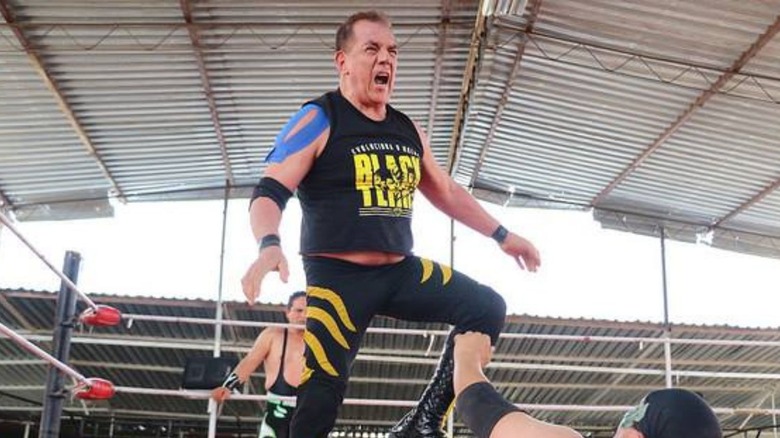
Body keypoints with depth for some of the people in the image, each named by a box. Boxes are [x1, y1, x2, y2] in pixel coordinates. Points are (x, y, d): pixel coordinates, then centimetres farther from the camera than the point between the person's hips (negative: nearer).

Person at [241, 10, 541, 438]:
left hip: (402, 271, 7)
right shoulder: (317, 121, -7)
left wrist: (501, 234, 20)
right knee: (320, 396, -10)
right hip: (337, 277, -6)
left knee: (487, 308, -2)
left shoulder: (408, 130, 12)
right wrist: (269, 246, -36)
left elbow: (446, 192, 24)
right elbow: (269, 193, -15)